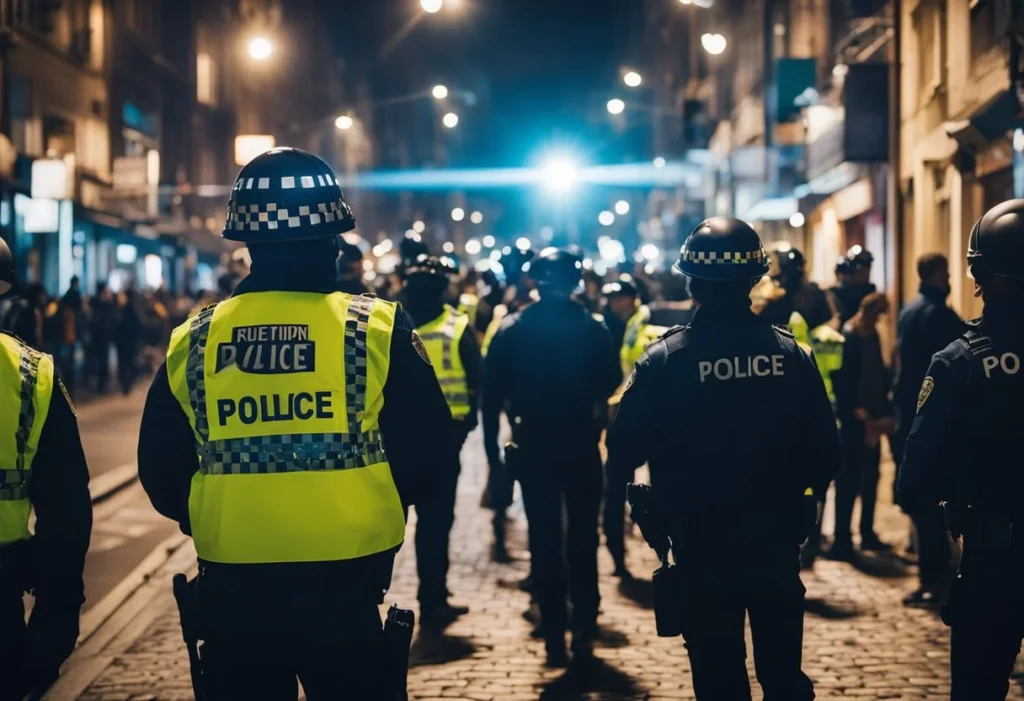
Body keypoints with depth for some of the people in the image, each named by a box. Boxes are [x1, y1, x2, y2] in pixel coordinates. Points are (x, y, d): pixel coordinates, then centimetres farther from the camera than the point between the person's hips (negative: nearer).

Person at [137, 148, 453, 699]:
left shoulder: (190, 343, -1)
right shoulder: (379, 331, -8)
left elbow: (162, 471, 4)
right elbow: (425, 449, -4)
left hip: (230, 592, 2)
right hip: (344, 590, -1)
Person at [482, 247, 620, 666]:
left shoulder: (511, 331, -5)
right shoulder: (593, 329, -7)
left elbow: (492, 394, -6)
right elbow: (610, 387, -7)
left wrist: (492, 444, -1)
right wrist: (598, 424, 9)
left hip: (533, 449, 0)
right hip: (582, 448, 0)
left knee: (544, 542, 6)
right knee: (583, 541, 12)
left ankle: (555, 638, 6)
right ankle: (583, 632, 11)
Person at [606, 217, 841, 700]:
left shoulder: (663, 361, -13)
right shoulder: (791, 354, -8)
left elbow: (624, 453, -10)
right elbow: (826, 456, -6)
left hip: (701, 547, -2)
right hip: (775, 542, 2)